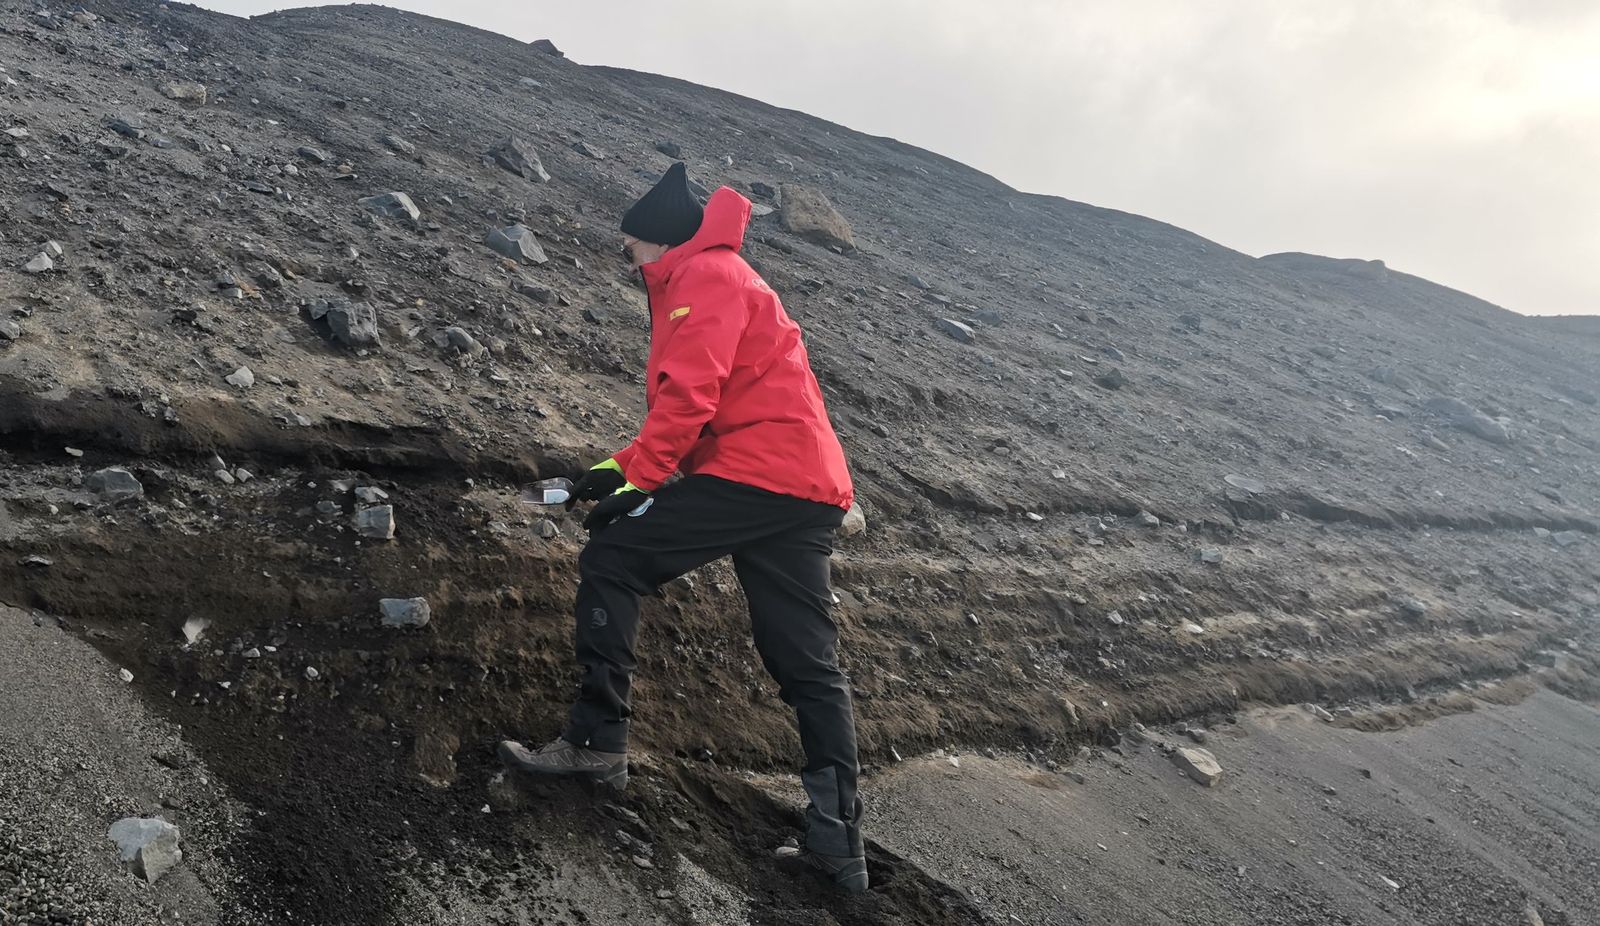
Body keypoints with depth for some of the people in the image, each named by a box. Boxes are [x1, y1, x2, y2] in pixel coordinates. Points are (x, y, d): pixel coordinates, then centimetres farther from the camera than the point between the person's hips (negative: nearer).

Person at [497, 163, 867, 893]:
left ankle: (597, 742, 0)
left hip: (755, 472, -10)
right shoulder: (723, 280, 31)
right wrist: (621, 468, 16)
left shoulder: (704, 275, 0)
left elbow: (690, 395, -16)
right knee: (808, 664, 8)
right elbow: (697, 403, 27)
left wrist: (635, 478, -13)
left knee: (611, 560, 0)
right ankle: (839, 838, 7)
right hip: (811, 485, 10)